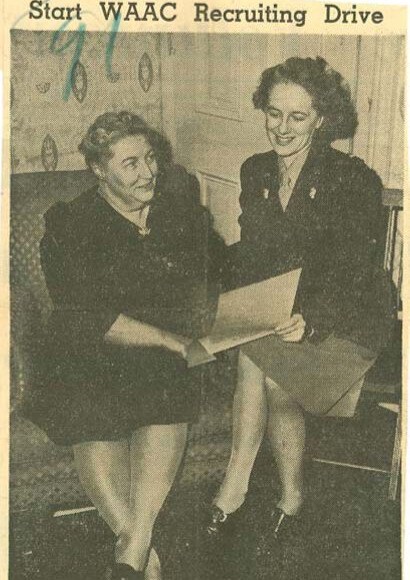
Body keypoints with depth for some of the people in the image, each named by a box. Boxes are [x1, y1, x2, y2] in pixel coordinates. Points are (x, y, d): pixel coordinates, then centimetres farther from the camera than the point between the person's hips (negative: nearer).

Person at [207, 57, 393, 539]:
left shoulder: (355, 181, -12)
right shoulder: (255, 172, 5)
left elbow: (351, 273, -18)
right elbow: (248, 258, 6)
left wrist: (309, 319, -34)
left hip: (345, 323, -4)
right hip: (272, 317, 5)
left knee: (257, 360, -26)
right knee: (258, 360, -24)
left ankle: (235, 484, -7)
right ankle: (289, 495, -5)